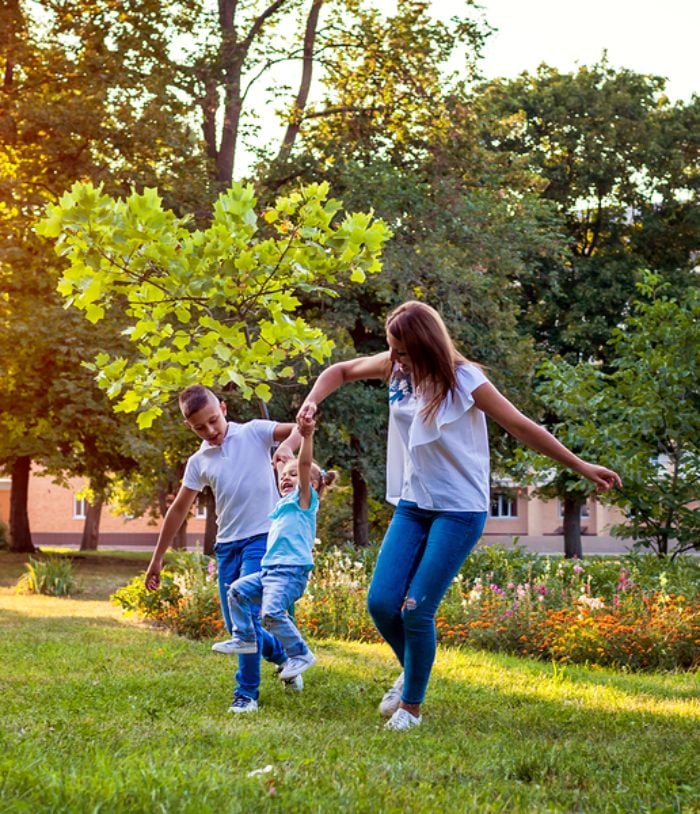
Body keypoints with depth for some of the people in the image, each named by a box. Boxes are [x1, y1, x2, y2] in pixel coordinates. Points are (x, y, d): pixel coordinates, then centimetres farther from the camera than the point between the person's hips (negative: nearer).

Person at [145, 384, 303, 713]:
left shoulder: (254, 433, -4)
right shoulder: (198, 462, 7)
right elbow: (179, 508, 12)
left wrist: (287, 445, -37)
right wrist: (157, 558, 13)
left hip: (263, 538, -5)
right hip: (227, 545, 5)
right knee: (235, 625, 8)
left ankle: (247, 693, -4)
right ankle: (282, 654, 35)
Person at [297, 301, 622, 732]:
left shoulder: (463, 381, -16)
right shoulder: (396, 367, -2)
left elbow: (523, 427, -10)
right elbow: (340, 371, 14)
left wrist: (580, 466, -10)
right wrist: (312, 402, -5)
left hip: (460, 512, -5)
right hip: (412, 505, 5)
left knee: (416, 610, -9)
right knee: (381, 602, -3)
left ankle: (412, 705, 12)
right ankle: (412, 671, 26)